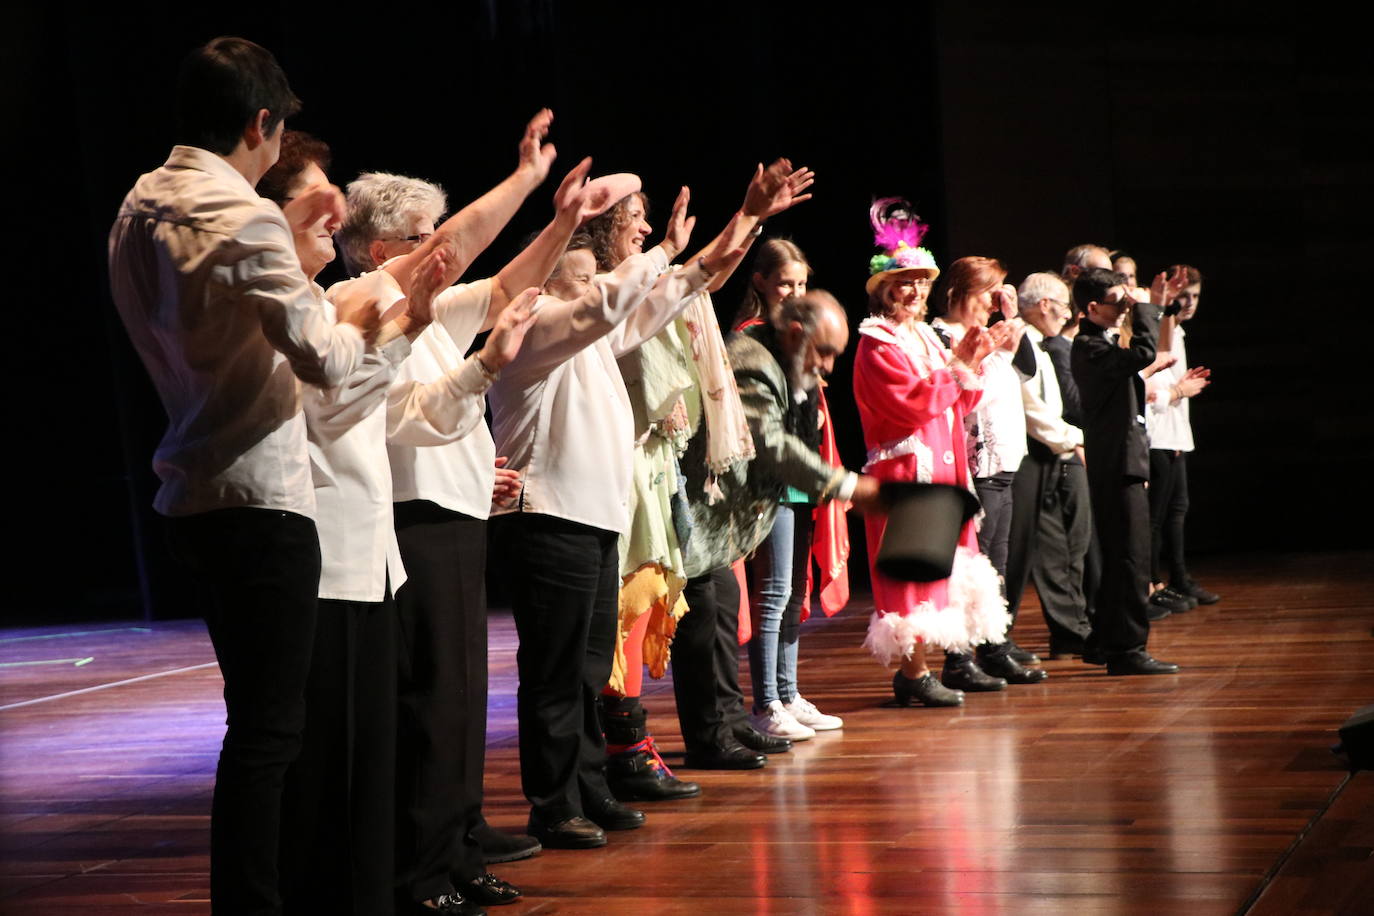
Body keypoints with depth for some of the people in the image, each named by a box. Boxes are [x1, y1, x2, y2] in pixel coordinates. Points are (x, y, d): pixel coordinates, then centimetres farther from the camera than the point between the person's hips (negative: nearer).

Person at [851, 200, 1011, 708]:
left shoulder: (924, 336, 17)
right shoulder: (877, 345, -10)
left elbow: (960, 405, 18)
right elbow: (909, 406, -21)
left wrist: (974, 361, 3)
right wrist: (956, 364, -19)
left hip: (939, 471, 9)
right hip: (904, 472, -9)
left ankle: (913, 669, 15)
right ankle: (915, 672, -1)